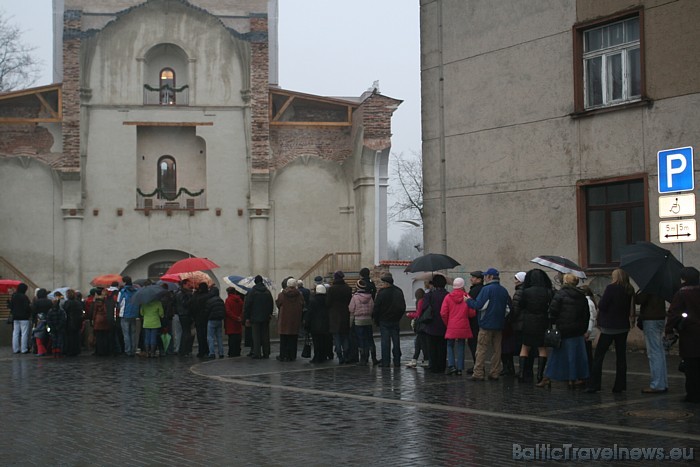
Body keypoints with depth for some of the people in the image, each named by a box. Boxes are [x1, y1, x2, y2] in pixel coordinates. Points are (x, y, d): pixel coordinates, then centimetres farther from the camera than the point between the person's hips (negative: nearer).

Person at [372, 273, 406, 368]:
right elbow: (403, 307, 10)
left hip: (384, 321, -4)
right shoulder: (399, 292, 3)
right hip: (395, 321, 4)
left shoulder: (381, 293, -14)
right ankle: (397, 361, 11)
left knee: (385, 342, -1)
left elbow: (376, 308, -10)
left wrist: (376, 320, 1)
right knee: (396, 341, 9)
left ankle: (385, 362, 0)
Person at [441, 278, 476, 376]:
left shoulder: (448, 297, -4)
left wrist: (447, 323, 9)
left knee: (450, 345, 13)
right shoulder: (467, 297, -4)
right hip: (463, 327, 0)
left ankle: (451, 365, -1)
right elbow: (472, 313, -5)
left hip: (451, 327, 0)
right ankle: (459, 368, 7)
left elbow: (443, 313, -6)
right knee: (460, 347, 8)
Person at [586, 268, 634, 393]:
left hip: (609, 328, -6)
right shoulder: (629, 290, 3)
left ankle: (594, 385, -3)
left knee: (598, 356, 0)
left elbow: (601, 306, -16)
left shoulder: (611, 288, -16)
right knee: (621, 356, 10)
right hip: (623, 327, 6)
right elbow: (631, 310, 12)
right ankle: (620, 385, 10)